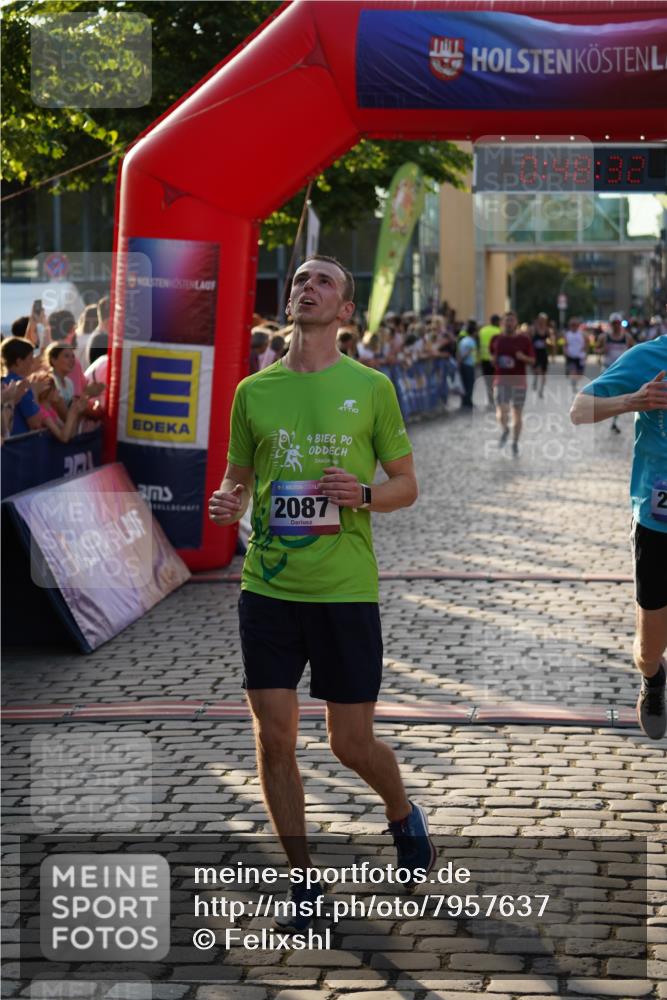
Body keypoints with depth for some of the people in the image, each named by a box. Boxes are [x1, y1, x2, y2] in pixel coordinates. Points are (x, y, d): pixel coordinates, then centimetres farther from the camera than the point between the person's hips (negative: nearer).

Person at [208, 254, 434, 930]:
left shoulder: (370, 387, 0)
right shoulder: (253, 391, 7)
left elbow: (407, 485, 6)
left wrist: (363, 496, -15)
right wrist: (226, 503, -7)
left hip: (346, 589, -2)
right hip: (268, 588, 2)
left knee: (352, 745, 2)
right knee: (274, 739, 1)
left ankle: (403, 815, 36)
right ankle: (303, 879, 17)